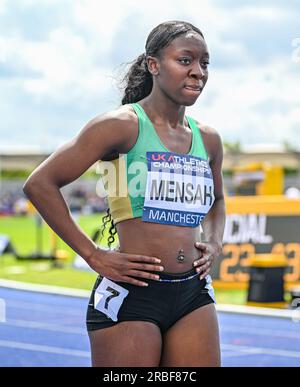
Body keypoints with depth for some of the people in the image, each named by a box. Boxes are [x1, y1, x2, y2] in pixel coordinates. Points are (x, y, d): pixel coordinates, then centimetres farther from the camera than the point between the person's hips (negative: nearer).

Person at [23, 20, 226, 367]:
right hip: (132, 293, -6)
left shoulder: (208, 139, 12)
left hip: (194, 296, 6)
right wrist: (93, 255, -10)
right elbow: (39, 184, -9)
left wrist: (214, 244, 13)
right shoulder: (122, 125, -7)